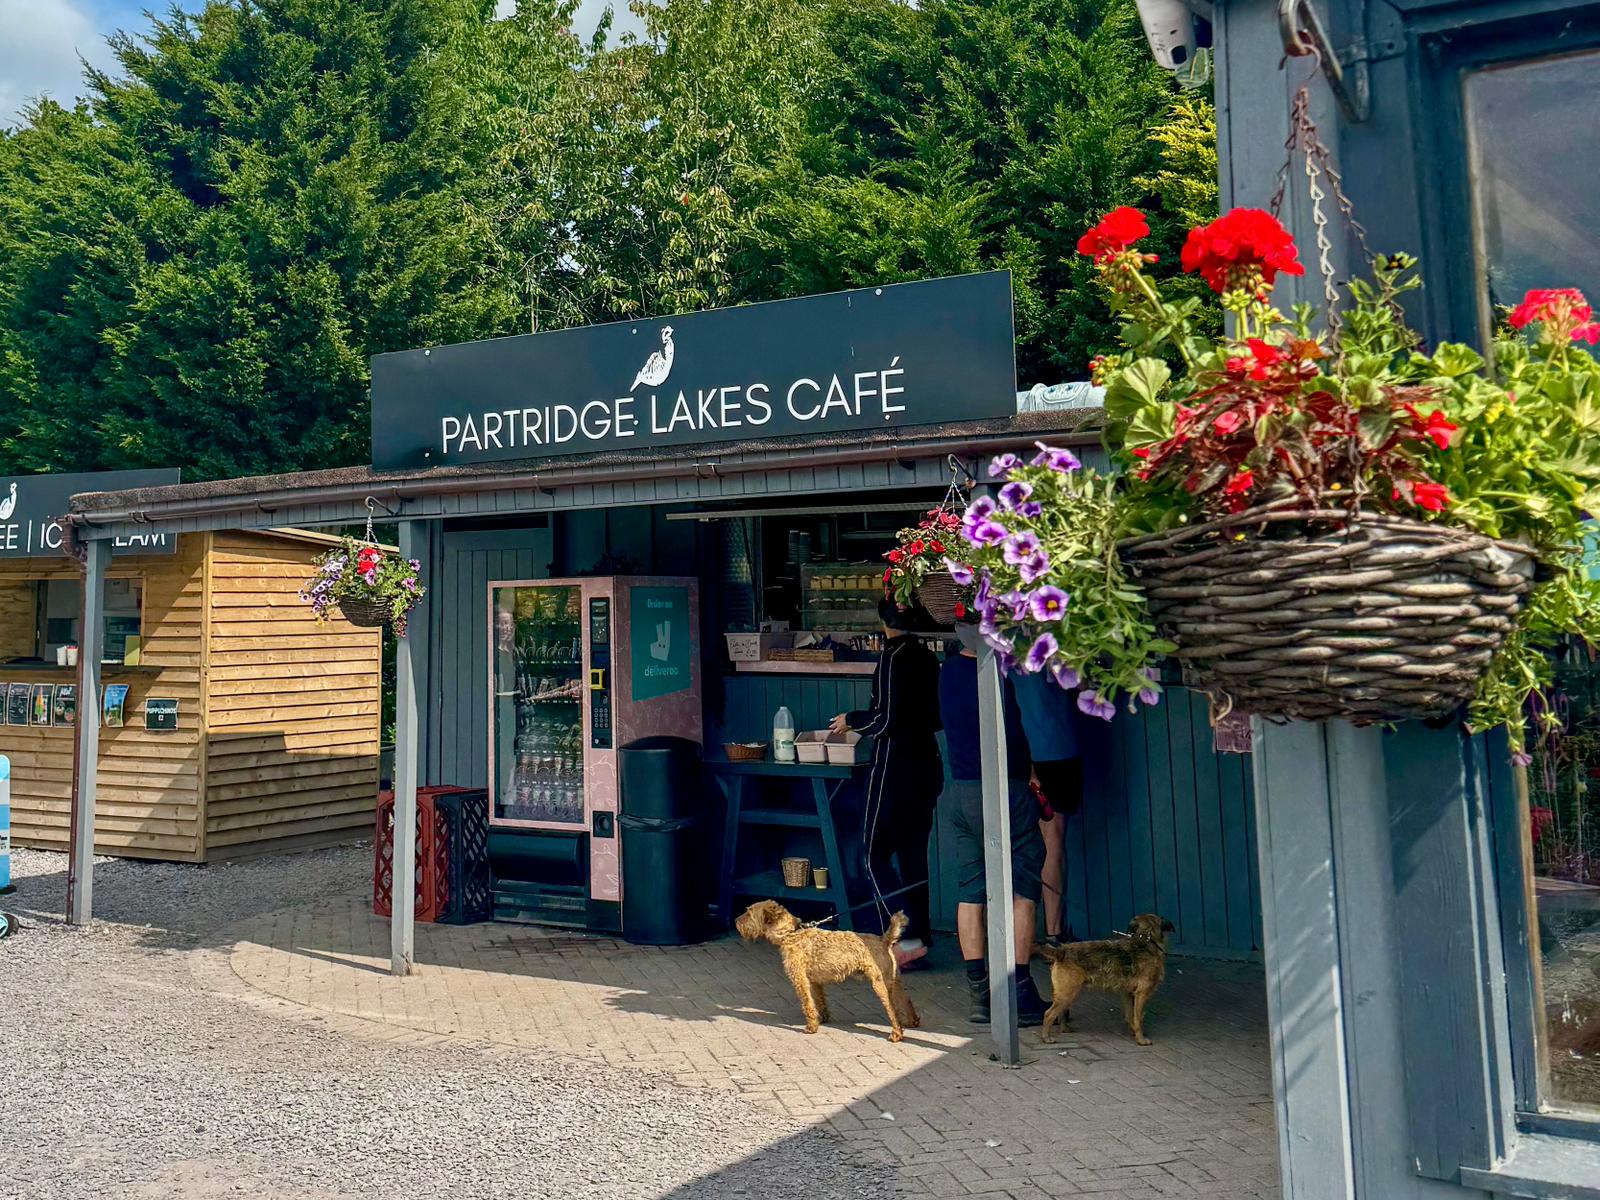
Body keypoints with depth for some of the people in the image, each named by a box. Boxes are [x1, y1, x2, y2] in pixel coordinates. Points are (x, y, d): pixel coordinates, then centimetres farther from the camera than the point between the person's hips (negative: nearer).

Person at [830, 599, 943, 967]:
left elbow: (885, 719, -18)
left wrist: (851, 719, -2)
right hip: (928, 766, 8)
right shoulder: (928, 657, 8)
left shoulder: (893, 657, -15)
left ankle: (908, 937, -5)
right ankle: (920, 937, 17)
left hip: (896, 767, -8)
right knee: (913, 854, 13)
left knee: (875, 854, 1)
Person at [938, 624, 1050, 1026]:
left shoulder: (949, 671, 7)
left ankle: (978, 995, 13)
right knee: (1022, 891, 2)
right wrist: (1032, 773, 2)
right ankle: (1020, 994, 3)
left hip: (960, 789, 8)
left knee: (970, 891, 9)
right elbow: (1015, 737, -15)